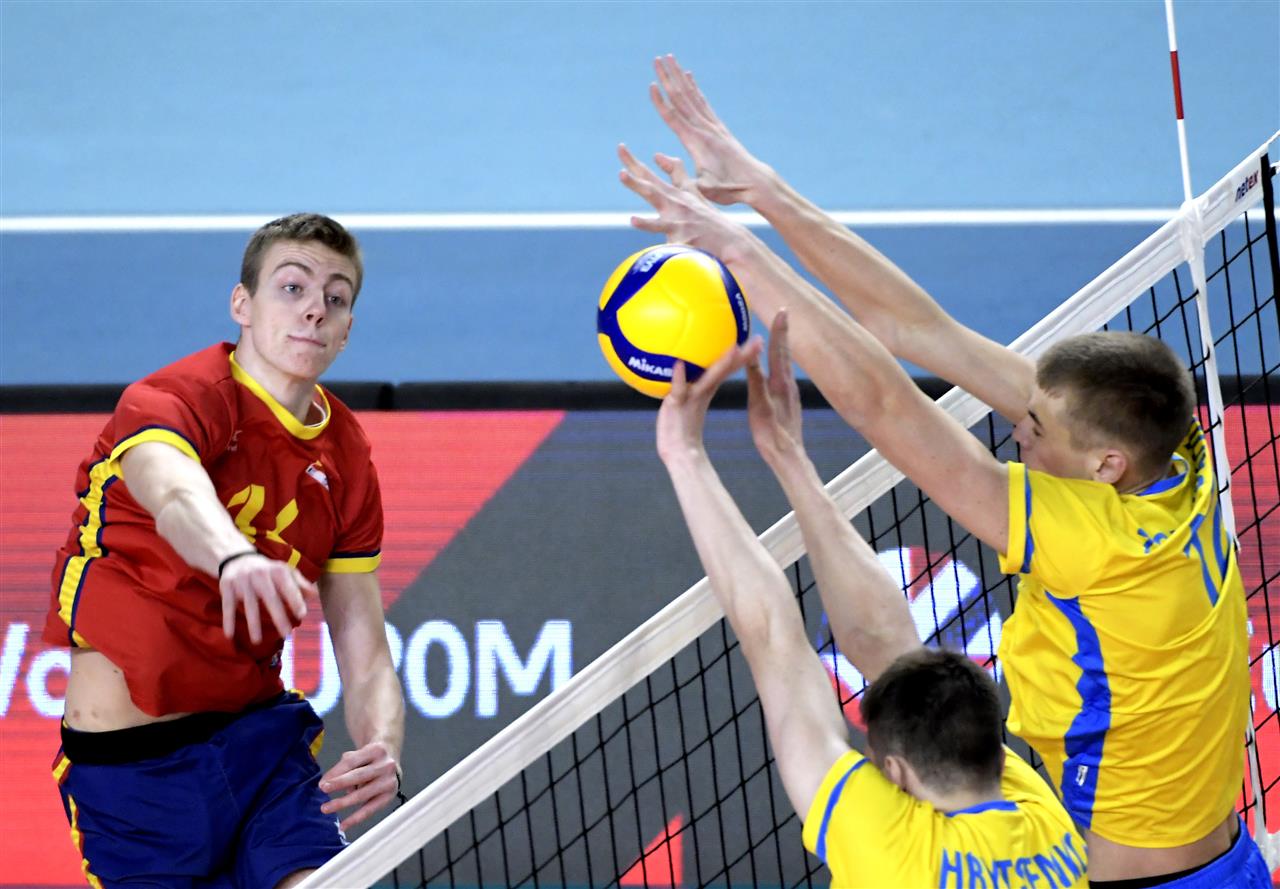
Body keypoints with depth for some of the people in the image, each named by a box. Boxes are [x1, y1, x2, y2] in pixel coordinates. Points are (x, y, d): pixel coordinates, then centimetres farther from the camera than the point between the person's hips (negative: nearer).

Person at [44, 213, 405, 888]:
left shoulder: (346, 457, 6)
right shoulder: (170, 400, -13)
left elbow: (364, 653, 4)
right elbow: (173, 492, -39)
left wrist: (381, 750, -17)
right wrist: (234, 558, -62)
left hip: (263, 737, 5)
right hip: (130, 758, -5)